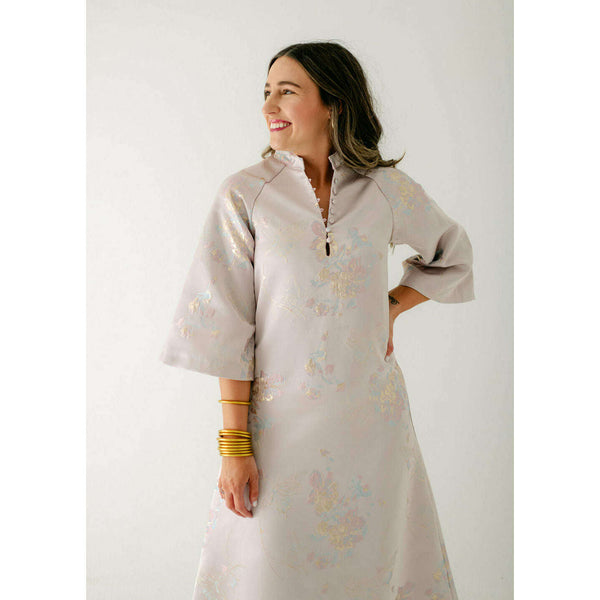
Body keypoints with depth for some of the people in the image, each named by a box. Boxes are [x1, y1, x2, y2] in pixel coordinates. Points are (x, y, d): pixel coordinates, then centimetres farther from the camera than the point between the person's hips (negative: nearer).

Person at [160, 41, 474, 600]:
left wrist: (390, 309, 5)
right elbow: (226, 327, -7)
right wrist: (235, 444, -10)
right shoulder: (244, 194, -5)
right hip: (281, 420, -1)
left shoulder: (386, 188, 0)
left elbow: (453, 254, 18)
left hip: (373, 418, 2)